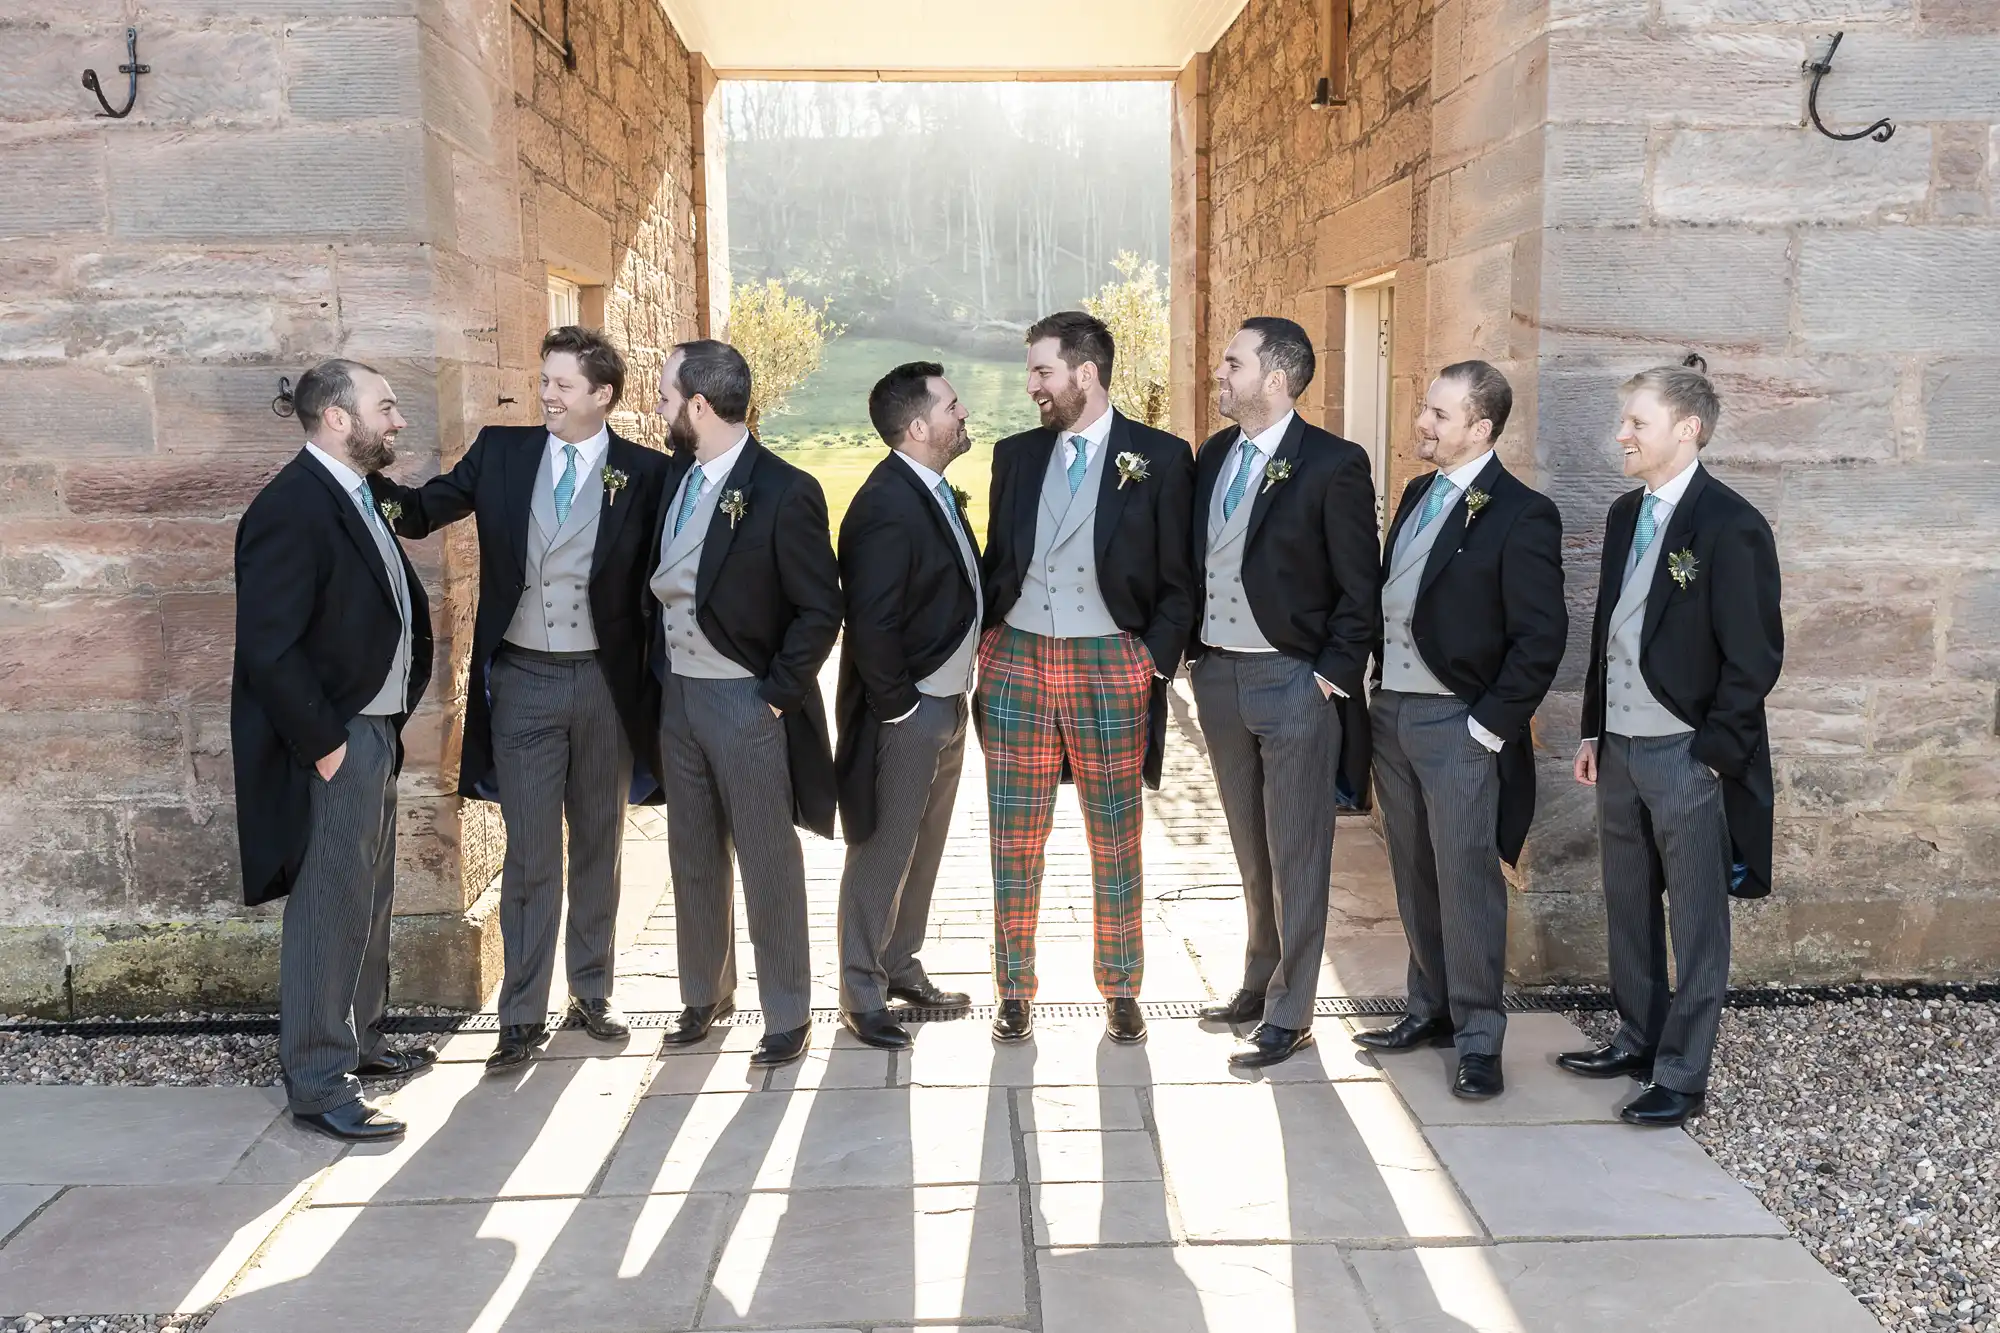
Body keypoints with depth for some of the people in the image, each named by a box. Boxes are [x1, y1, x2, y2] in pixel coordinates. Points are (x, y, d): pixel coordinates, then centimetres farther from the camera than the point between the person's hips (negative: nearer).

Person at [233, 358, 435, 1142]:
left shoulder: (355, 499, 11)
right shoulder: (292, 507, -19)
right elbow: (269, 649, -23)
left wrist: (394, 717, 10)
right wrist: (324, 745, -19)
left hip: (374, 733, 10)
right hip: (332, 745, -10)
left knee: (368, 905, 19)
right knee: (328, 915, -3)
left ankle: (359, 1043, 33)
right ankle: (317, 1085, 7)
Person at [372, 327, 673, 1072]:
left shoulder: (645, 474, -4)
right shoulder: (501, 452, 2)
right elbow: (420, 512, 2)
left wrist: (652, 675, -6)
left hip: (605, 682, 0)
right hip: (523, 680, 0)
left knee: (598, 845, 14)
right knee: (529, 855, 3)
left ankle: (592, 993, 28)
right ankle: (523, 1016, 11)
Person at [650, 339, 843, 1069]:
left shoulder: (784, 491, -16)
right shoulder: (676, 477, 5)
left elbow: (820, 610, -15)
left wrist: (777, 694, -15)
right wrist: (660, 666, 8)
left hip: (747, 701, -6)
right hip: (677, 693, 7)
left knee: (769, 864, 4)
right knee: (693, 859, 17)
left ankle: (788, 1015, 18)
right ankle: (705, 993, 33)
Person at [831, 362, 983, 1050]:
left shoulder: (935, 492, 8)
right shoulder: (886, 506, -22)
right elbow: (871, 625, -26)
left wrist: (955, 694, 10)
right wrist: (897, 707, -18)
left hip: (946, 705, 9)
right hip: (906, 714, -9)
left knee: (922, 850, 19)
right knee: (881, 854, 4)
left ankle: (900, 968, 35)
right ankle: (861, 993, 18)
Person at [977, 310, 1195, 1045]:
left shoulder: (1160, 458, -3)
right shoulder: (1015, 454, 9)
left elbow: (1178, 580, -1)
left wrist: (1156, 662, -9)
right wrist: (982, 646, 4)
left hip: (1110, 665, -3)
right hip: (1015, 661, 3)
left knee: (1115, 841, 8)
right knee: (1015, 840, 7)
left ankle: (1121, 990, 22)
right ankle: (1015, 990, 20)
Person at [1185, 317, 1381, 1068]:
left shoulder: (1333, 465, -11)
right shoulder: (1211, 457, 8)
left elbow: (1360, 588, -10)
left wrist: (1334, 675, -13)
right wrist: (1192, 648, 6)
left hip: (1295, 682, -6)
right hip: (1218, 675, 6)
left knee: (1296, 858, 3)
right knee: (1251, 852, 18)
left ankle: (1289, 1014, 12)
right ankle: (1261, 981, 32)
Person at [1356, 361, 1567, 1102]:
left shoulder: (1519, 514, -12)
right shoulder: (1417, 495, 11)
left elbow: (1542, 637, -14)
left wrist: (1492, 726, -15)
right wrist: (1377, 688, 9)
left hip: (1459, 725, -7)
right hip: (1392, 712, 7)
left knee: (1466, 883, 0)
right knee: (1414, 876, 14)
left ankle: (1478, 1038, 12)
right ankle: (1430, 1009, 28)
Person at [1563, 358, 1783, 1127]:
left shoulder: (1730, 526, -14)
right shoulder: (1625, 514, 9)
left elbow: (1755, 656, -15)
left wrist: (1714, 754, -14)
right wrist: (1593, 731, 14)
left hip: (1688, 756, -8)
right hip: (1622, 747, 8)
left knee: (1696, 925, 4)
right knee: (1628, 909, 18)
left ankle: (1682, 1077, 14)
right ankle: (1637, 1040, 34)